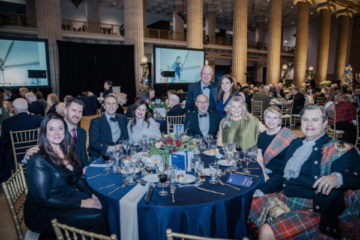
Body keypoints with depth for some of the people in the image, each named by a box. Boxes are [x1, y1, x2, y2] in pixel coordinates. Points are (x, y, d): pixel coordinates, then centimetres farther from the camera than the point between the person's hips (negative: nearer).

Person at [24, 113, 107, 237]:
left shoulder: (67, 151, 3)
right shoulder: (38, 161, -18)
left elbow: (78, 178, 13)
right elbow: (44, 199, -20)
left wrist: (91, 195, -4)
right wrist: (81, 203, -23)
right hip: (42, 212, -6)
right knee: (96, 217, -23)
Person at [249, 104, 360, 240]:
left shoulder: (340, 150, -2)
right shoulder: (296, 144, 14)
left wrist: (338, 177, -37)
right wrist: (260, 192, 12)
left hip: (311, 209, -6)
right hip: (281, 197, 6)